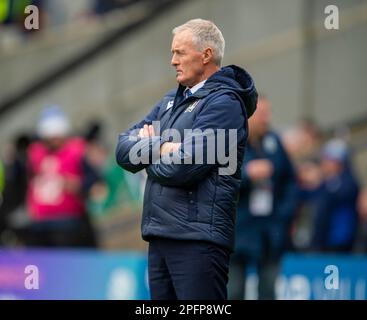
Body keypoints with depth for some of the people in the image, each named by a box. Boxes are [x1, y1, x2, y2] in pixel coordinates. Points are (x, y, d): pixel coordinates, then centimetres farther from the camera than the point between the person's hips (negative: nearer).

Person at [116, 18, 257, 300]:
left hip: (197, 238, -8)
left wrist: (147, 155, 2)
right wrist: (159, 148, -9)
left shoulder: (224, 104, -8)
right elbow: (124, 150, 11)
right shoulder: (172, 100, 19)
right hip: (160, 235, 8)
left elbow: (184, 168, -18)